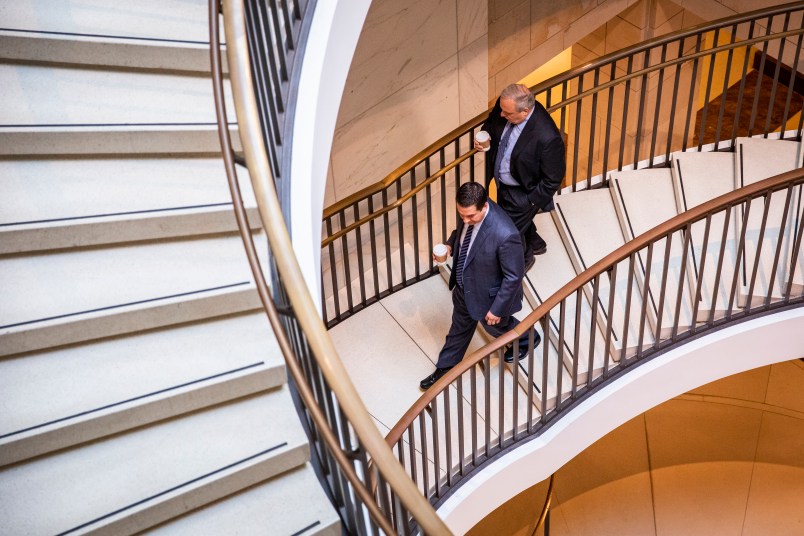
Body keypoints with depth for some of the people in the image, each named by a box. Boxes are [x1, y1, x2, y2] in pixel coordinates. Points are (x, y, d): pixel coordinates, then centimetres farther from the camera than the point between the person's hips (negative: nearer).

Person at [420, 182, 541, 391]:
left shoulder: (505, 235, -40)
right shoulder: (469, 211, -18)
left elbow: (514, 277, -26)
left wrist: (497, 308, -19)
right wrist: (450, 245, -12)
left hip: (488, 294, -6)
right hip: (464, 285, 6)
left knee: (495, 326, 26)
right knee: (460, 326, 26)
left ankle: (528, 339, 60)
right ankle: (445, 368, 50)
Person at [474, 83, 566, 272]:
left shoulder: (547, 137, -37)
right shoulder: (505, 107, -18)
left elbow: (553, 178, -23)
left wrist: (533, 201, -16)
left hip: (522, 193, -7)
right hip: (502, 182, 7)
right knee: (521, 220, 31)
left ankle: (523, 259, 46)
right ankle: (535, 243, 62)